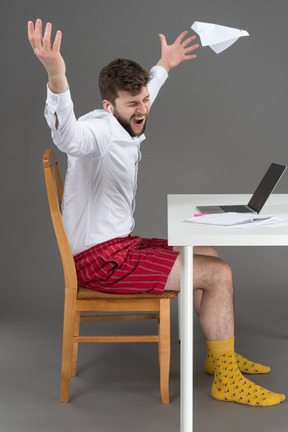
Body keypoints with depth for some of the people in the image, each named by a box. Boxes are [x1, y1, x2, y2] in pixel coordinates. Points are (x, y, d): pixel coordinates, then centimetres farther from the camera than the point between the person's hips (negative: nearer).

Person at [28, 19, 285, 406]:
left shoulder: (126, 128, 8)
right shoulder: (98, 129, -21)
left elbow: (140, 99, 34)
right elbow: (67, 136, -47)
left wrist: (164, 65, 44)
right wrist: (56, 76, -64)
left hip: (121, 244, 10)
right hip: (101, 261, -10)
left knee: (208, 254, 23)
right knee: (219, 274, -11)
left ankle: (220, 354, 31)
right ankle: (227, 381, 1)